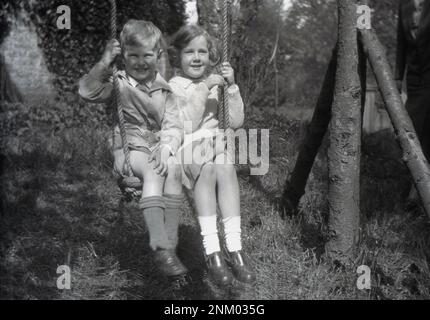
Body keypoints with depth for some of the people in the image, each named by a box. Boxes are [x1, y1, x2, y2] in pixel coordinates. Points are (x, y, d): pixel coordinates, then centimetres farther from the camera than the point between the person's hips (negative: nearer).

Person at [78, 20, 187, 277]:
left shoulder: (164, 89, 12)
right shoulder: (118, 84, 3)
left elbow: (173, 126, 2)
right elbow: (88, 91, -16)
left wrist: (166, 147, -18)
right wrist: (105, 62, -23)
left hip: (158, 149, 3)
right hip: (128, 150, -3)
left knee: (173, 168, -30)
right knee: (152, 171, -34)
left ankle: (170, 243, -29)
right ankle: (160, 248, -39)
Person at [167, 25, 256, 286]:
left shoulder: (217, 83, 17)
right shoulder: (174, 87, 6)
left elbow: (236, 122, 7)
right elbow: (185, 126, -9)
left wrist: (232, 86, -3)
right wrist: (203, 89, -12)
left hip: (215, 145, 3)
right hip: (186, 150, -3)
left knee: (226, 166, -33)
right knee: (207, 169, -36)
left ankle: (234, 248, -36)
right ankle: (212, 251, -37)